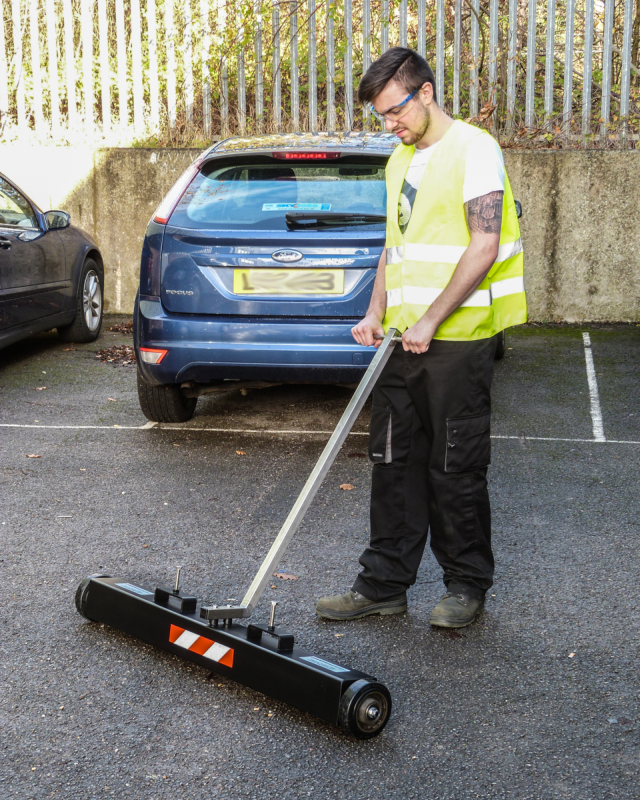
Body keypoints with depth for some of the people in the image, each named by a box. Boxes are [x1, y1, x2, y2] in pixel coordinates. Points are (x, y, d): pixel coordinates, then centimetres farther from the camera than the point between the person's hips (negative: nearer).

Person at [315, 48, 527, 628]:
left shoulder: (473, 149, -8)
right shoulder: (400, 162, 17)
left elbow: (484, 246, -16)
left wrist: (430, 321, -18)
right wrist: (377, 315, 8)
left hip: (458, 337, -8)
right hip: (405, 339, 8)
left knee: (456, 470, 1)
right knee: (394, 464, 9)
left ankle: (467, 586, 17)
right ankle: (384, 585, 18)